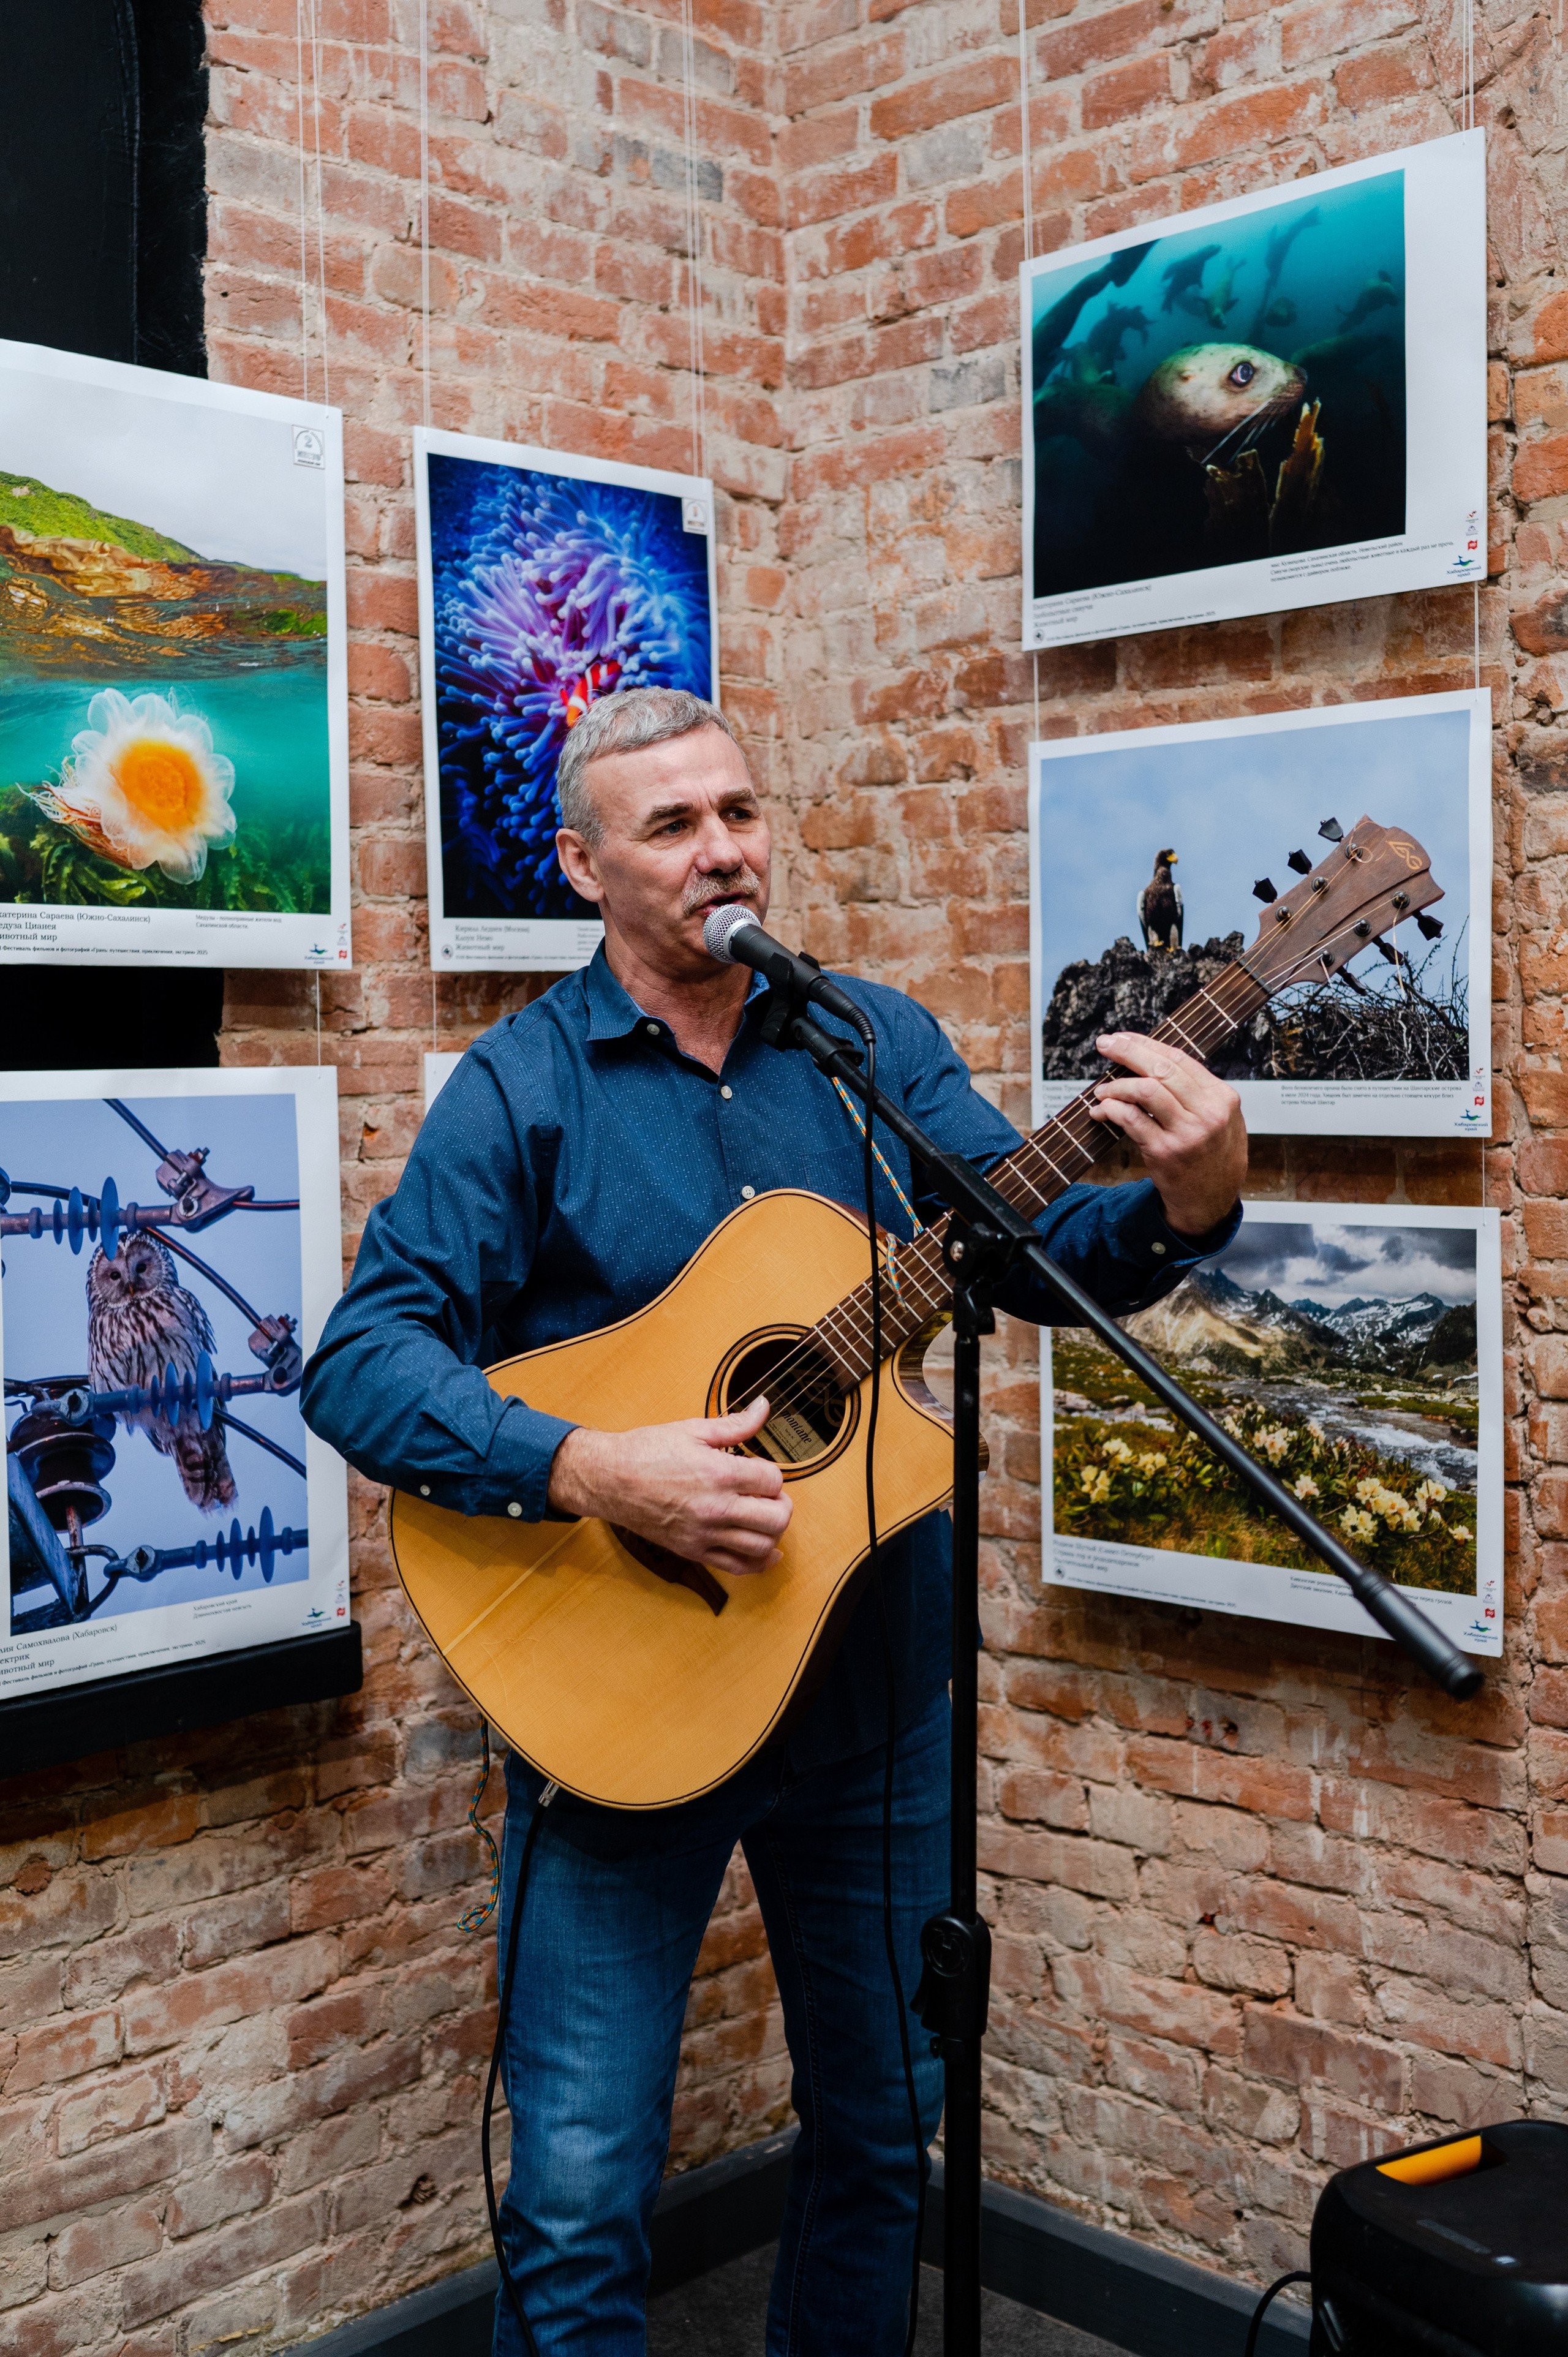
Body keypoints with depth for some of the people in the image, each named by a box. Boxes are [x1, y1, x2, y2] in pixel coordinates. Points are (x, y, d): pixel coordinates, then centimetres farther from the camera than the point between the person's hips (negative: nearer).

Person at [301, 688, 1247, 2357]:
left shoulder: (876, 1041, 4)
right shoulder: (522, 1086, -7)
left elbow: (1043, 1249, -1)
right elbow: (359, 1358, -13)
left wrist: (1181, 1206, -23)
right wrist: (588, 1472, -28)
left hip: (877, 1684, 4)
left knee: (884, 2123, 20)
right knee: (582, 2190, 1)